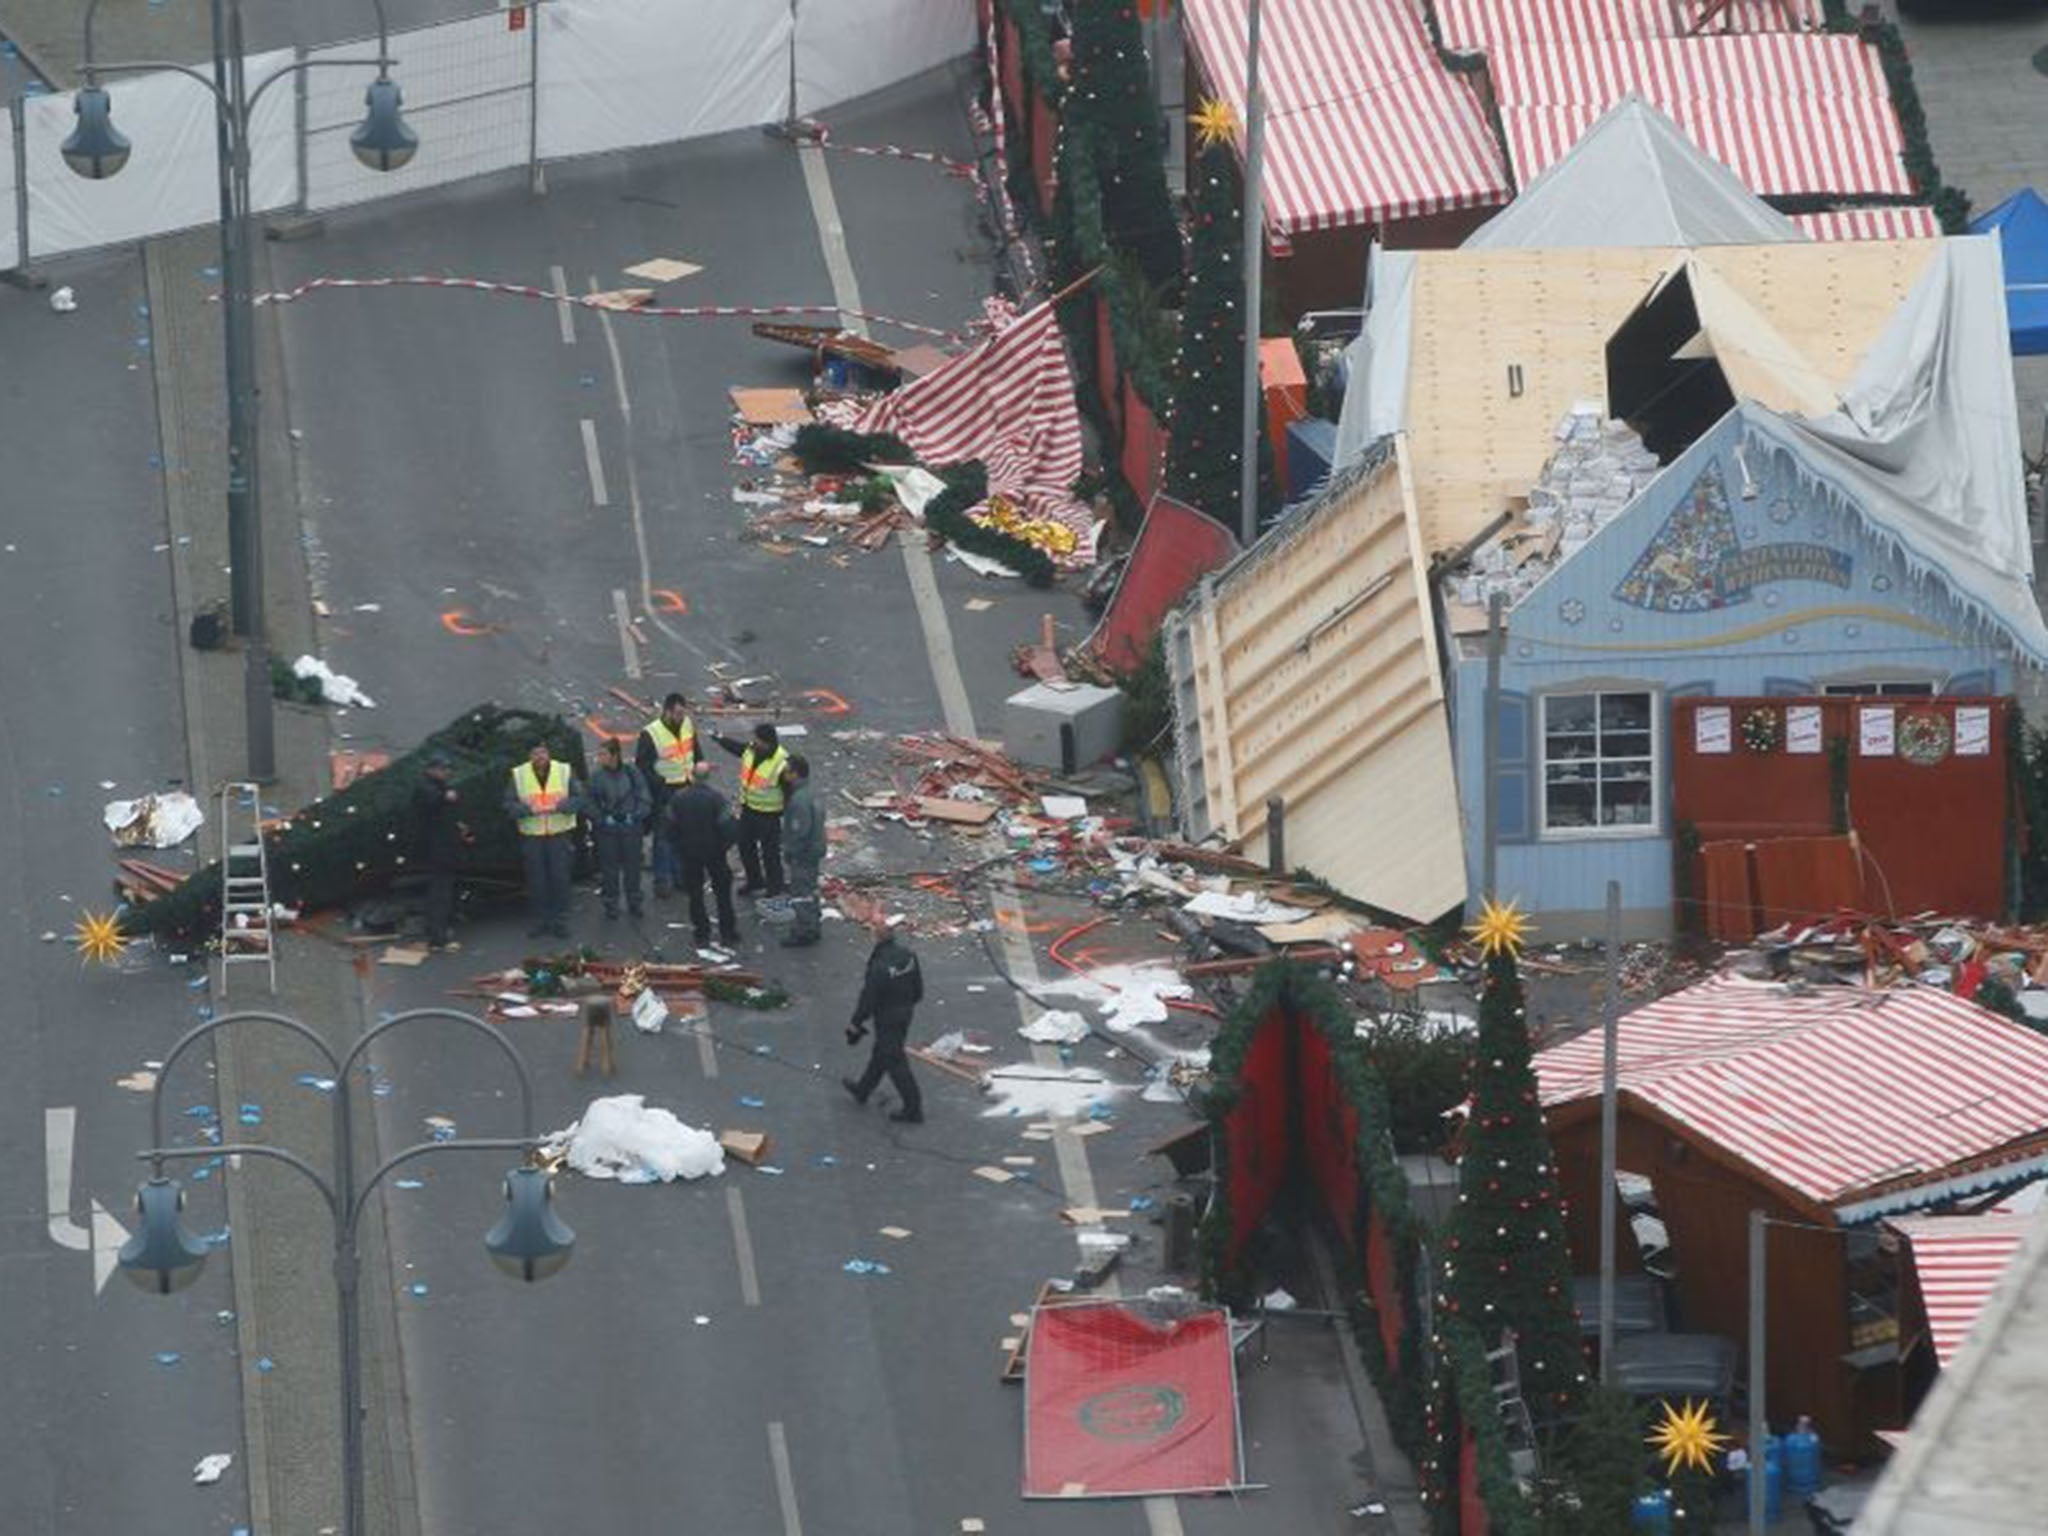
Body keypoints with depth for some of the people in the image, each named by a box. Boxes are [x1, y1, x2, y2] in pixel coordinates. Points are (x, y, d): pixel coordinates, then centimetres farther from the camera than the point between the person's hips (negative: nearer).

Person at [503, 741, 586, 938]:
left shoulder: (564, 772, 0)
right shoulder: (518, 775, 1)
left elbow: (578, 799, -3)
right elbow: (509, 805, -2)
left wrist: (558, 807, -20)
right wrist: (529, 809, -20)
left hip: (560, 835, 0)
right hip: (531, 836, 0)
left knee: (560, 878, 1)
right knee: (536, 881, 3)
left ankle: (560, 920, 11)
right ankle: (539, 920, 15)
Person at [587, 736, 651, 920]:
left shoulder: (633, 774, -4)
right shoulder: (597, 777, -4)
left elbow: (645, 801, 1)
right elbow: (591, 805, 2)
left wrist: (635, 817, -12)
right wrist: (602, 819, -12)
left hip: (631, 827, 0)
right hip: (607, 830, 0)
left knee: (632, 865, 8)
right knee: (609, 868, 4)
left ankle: (634, 903, 23)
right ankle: (610, 905, 16)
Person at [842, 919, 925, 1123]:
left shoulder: (878, 967, -28)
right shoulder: (908, 956, -5)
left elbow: (867, 999, -22)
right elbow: (918, 989, 6)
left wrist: (855, 1025, -10)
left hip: (886, 1020, -8)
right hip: (905, 1014, 8)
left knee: (895, 1062, 2)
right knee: (880, 1054, 25)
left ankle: (913, 1109, 7)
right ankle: (862, 1091, 44)